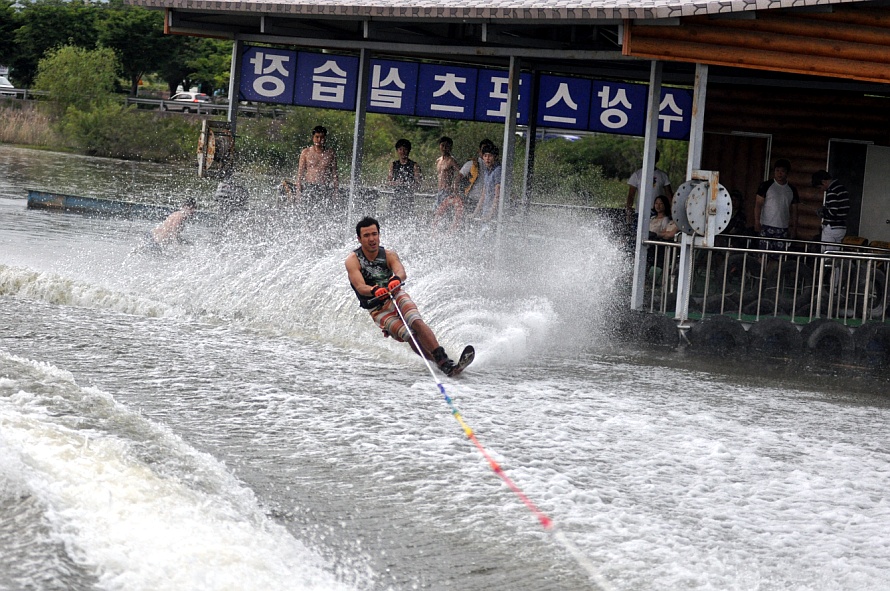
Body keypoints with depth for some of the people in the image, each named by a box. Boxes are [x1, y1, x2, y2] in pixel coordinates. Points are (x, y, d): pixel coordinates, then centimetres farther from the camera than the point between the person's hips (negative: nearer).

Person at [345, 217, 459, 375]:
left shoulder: (388, 255, -2)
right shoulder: (353, 260, -8)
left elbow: (401, 272, -22)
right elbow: (360, 286, -24)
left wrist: (396, 279, -47)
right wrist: (375, 290, -46)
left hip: (397, 297, 1)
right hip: (378, 310, -1)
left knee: (415, 321, -29)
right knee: (408, 335, -22)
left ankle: (442, 357, -36)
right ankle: (441, 365, -22)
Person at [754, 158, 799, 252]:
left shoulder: (792, 190, 13)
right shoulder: (766, 186, 4)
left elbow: (794, 211, 15)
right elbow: (758, 205, 0)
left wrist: (794, 228, 8)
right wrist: (757, 222, -9)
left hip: (783, 228, 3)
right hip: (767, 226, -3)